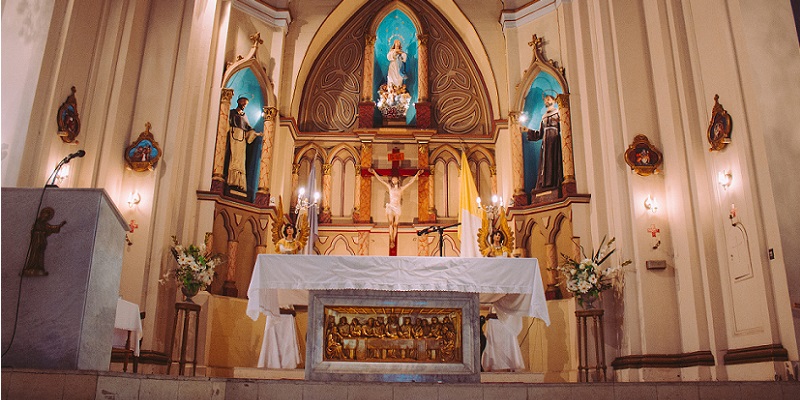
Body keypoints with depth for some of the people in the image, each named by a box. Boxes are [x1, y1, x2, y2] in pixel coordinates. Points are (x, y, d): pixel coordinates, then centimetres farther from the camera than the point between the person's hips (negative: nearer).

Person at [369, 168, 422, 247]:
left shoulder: (401, 188, 10)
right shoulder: (390, 187, 9)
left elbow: (410, 182, 9)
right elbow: (380, 180, 6)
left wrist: (417, 174, 5)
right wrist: (374, 173, 1)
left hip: (397, 208, 1)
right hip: (390, 207, -1)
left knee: (395, 225, 1)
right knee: (391, 223, -17)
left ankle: (393, 241, 8)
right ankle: (391, 241, -21)